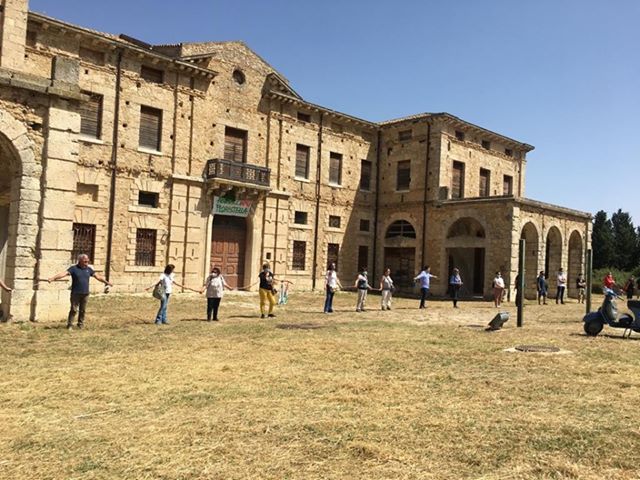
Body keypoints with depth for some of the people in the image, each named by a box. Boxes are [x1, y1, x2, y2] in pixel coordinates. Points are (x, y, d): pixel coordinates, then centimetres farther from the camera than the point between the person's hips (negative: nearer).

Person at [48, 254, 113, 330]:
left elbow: (97, 276, 14)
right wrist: (52, 278, -27)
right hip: (75, 293, -4)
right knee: (73, 310, -2)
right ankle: (70, 325, 7)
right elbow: (63, 273, -15)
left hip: (85, 294, 4)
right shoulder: (73, 268, -4)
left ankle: (81, 324, 22)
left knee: (83, 310, 10)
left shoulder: (89, 269, 9)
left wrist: (107, 282, 14)